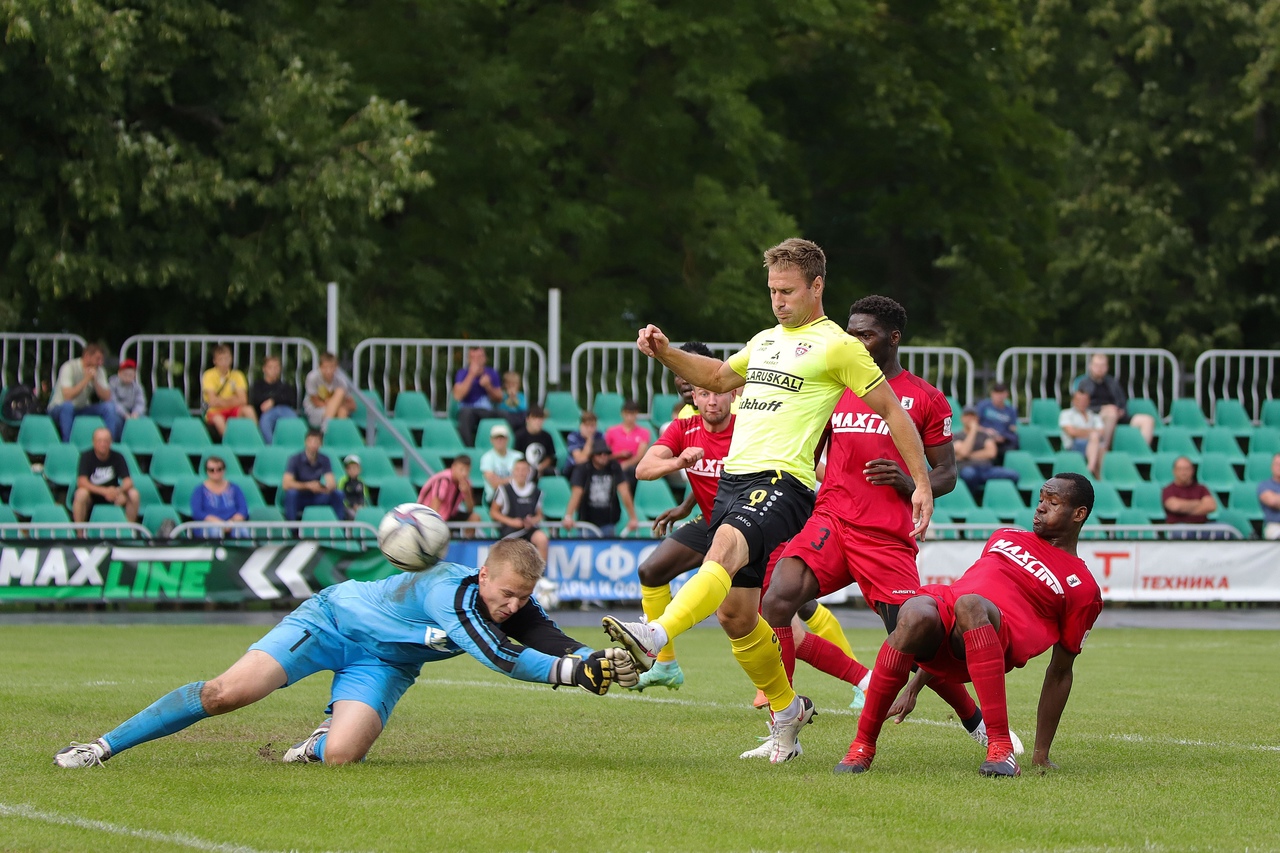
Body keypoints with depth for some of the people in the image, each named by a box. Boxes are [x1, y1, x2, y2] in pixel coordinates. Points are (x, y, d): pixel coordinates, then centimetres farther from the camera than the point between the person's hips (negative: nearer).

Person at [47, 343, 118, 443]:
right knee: (68, 406, -40)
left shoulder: (99, 371, -1)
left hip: (82, 410, 5)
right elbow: (67, 396, -31)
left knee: (109, 407, -16)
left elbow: (107, 398, -9)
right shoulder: (69, 367, -19)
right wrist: (86, 379, -27)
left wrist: (95, 380, -21)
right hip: (58, 409, -5)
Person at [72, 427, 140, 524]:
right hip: (92, 495, -3)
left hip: (111, 493, 3)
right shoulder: (87, 457, -14)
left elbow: (128, 482, -12)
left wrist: (119, 490, -37)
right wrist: (104, 491, -39)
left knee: (134, 494, -22)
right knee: (81, 493, -36)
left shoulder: (117, 458, -7)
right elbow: (82, 482, -25)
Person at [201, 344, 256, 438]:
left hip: (232, 410, 3)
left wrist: (221, 401, -13)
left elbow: (243, 400, -6)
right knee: (218, 419, -38)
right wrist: (232, 400, -6)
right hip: (215, 412, -3)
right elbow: (212, 401, -15)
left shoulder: (237, 376, 4)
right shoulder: (209, 375, -7)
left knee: (248, 409, -27)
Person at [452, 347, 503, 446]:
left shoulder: (492, 373, 8)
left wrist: (488, 387, -9)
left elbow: (499, 399, 10)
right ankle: (468, 448, -39)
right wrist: (471, 375, -15)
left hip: (487, 412, 2)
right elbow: (458, 396, -14)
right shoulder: (462, 373, 2)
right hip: (468, 409, -2)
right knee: (466, 412, -38)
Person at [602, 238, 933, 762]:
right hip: (733, 478, 8)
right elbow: (718, 376, 40)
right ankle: (786, 710, 25)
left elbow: (892, 412, 3)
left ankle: (652, 639, -57)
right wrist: (666, 353, 22)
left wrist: (922, 484, -1)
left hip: (781, 483, -8)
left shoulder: (837, 346, 1)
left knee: (725, 548, -36)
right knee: (734, 613, 6)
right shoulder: (765, 341, 23)